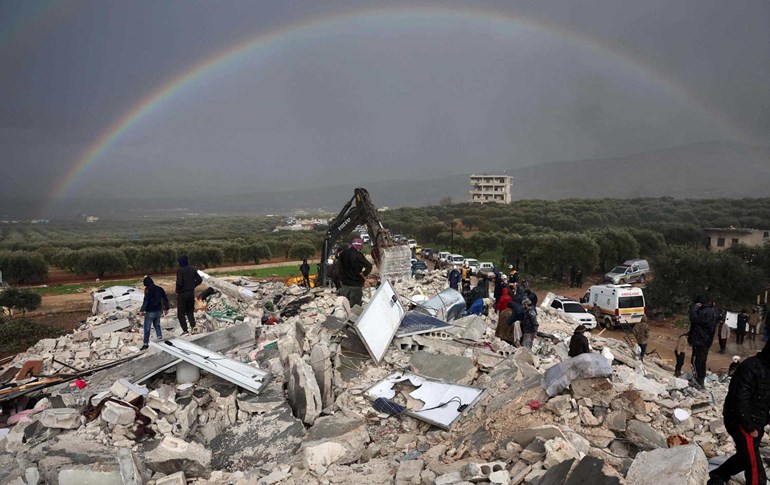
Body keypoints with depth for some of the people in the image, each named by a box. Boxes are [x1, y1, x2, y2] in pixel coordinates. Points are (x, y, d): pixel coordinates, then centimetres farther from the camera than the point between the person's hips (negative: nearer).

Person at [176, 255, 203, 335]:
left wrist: (177, 290, -5)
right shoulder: (193, 270, 2)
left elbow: (179, 283, -23)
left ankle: (185, 330, 3)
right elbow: (199, 280, 3)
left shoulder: (180, 270, -16)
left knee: (181, 313, 6)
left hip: (182, 293, -5)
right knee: (190, 311, 19)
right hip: (191, 293, 5)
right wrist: (192, 286, 10)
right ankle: (193, 327, 4)